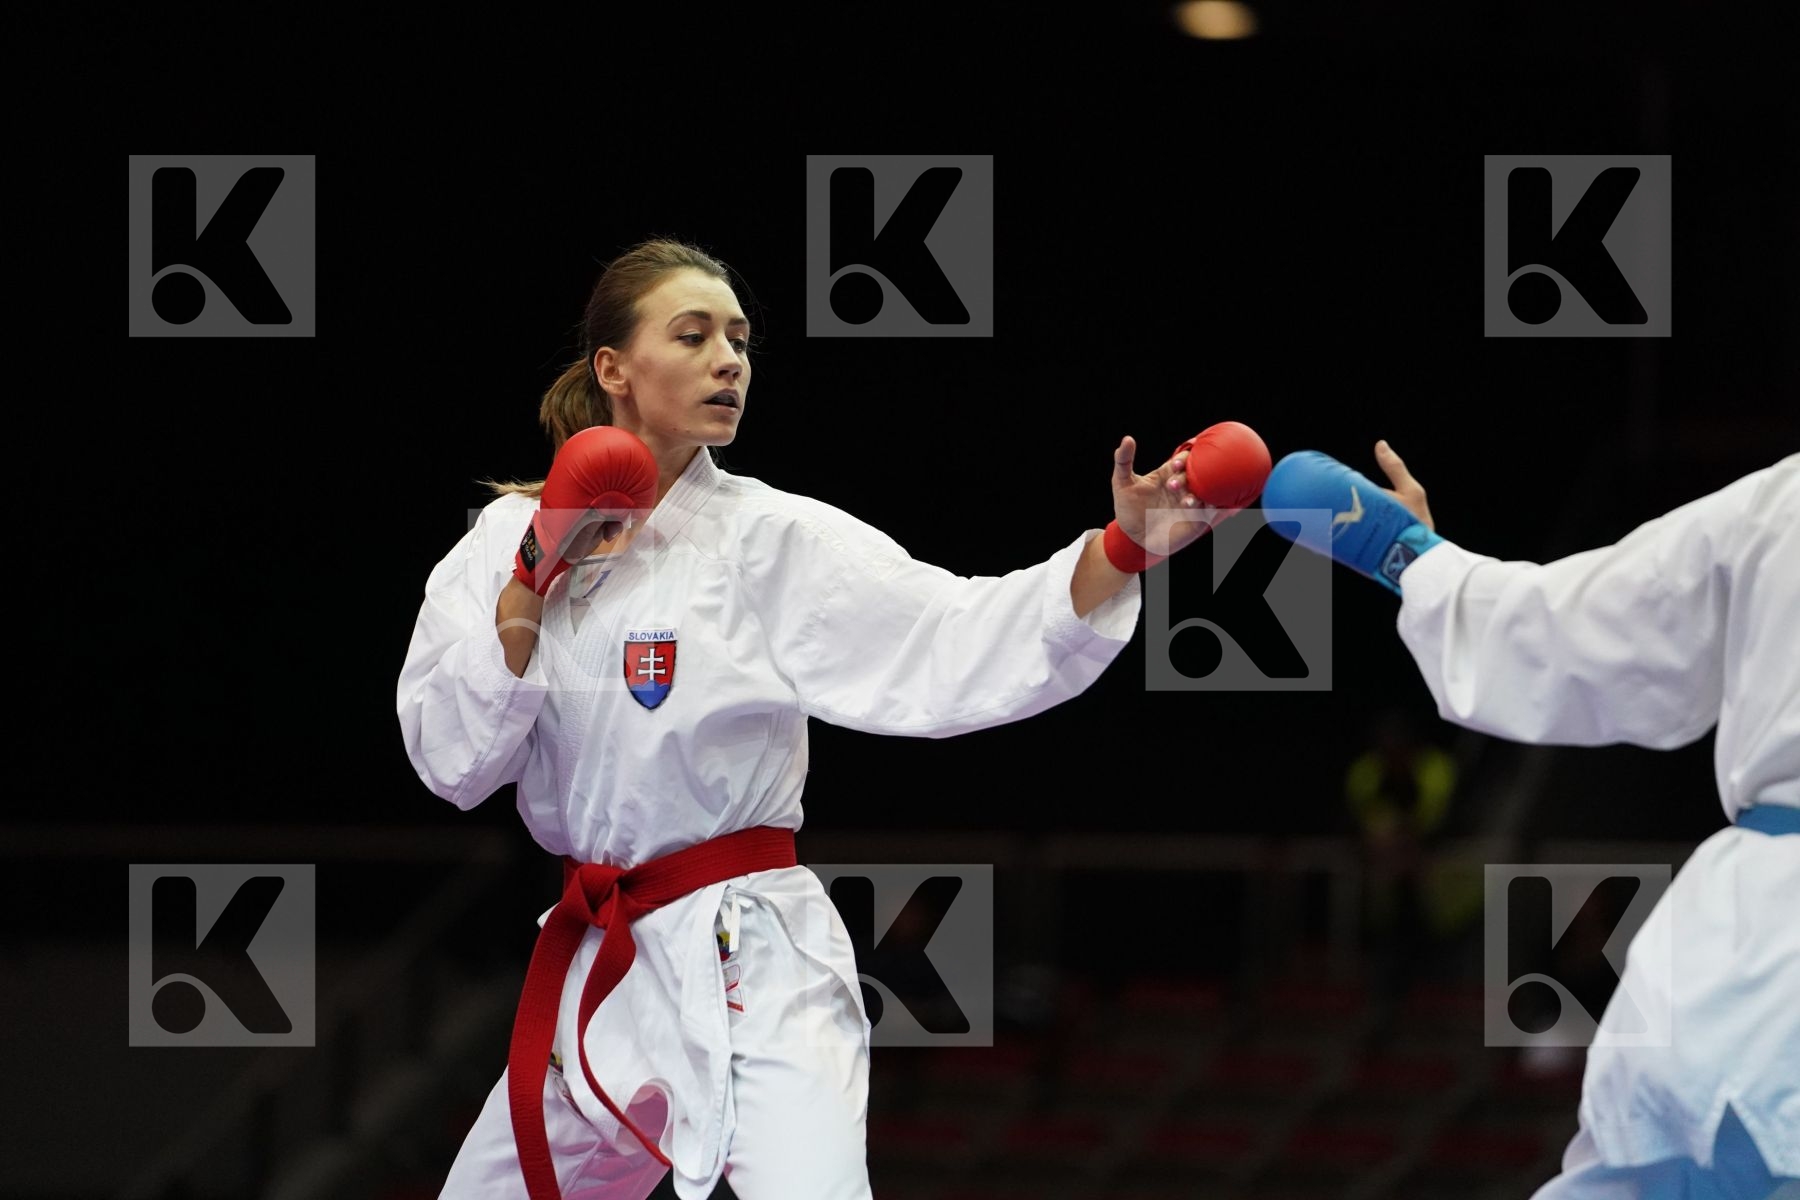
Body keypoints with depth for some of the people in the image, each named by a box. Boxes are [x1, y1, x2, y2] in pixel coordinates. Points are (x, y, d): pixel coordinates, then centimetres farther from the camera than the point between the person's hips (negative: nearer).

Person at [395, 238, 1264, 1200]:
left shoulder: (771, 539, -6)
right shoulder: (507, 538, 4)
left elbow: (959, 641, -18)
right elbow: (449, 761, -1)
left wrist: (1124, 546, -33)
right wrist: (537, 574, -10)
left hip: (750, 975, -5)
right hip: (592, 968, 5)